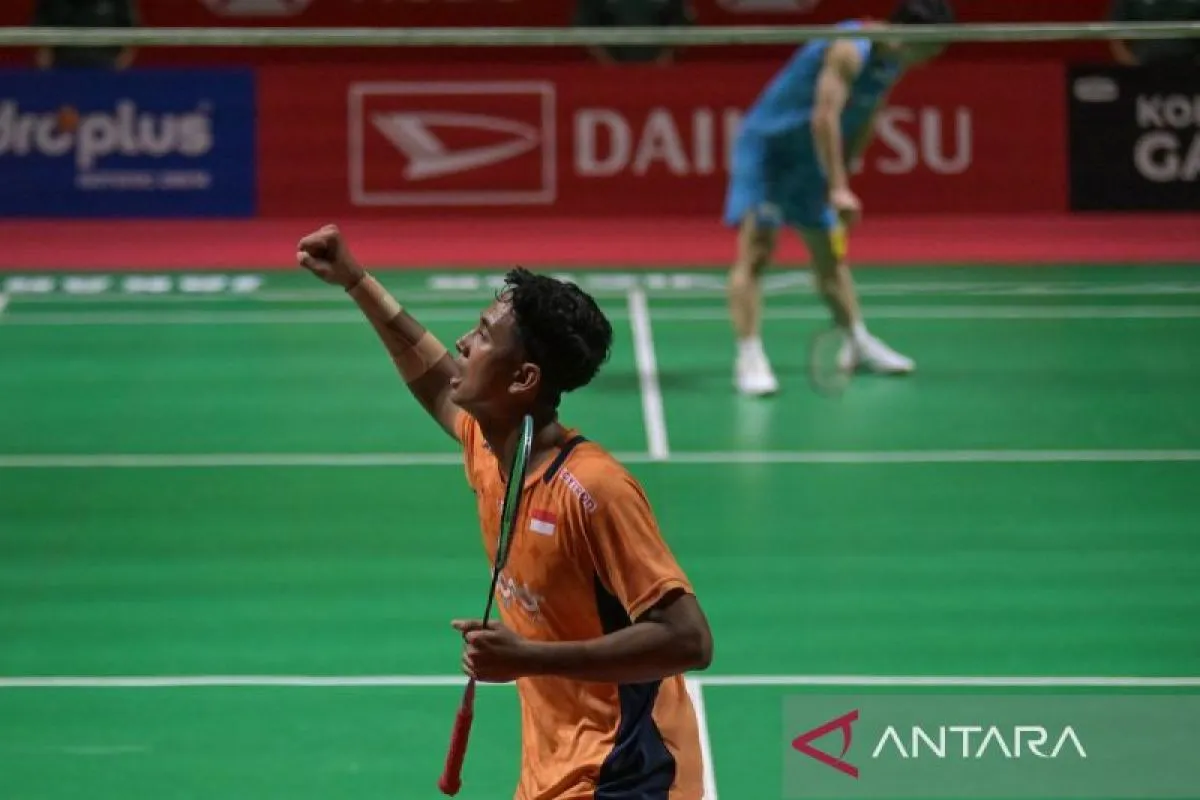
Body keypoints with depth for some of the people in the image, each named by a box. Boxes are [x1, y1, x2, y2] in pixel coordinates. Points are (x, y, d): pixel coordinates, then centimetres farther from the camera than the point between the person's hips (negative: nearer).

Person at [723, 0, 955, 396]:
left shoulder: (891, 62, 2)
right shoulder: (851, 51, -27)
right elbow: (825, 117, -35)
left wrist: (841, 174, 8)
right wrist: (838, 188, -37)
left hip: (809, 161, 9)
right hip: (767, 145, -9)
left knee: (831, 256, 18)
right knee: (756, 251, -18)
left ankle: (859, 344, 31)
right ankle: (749, 358, -24)